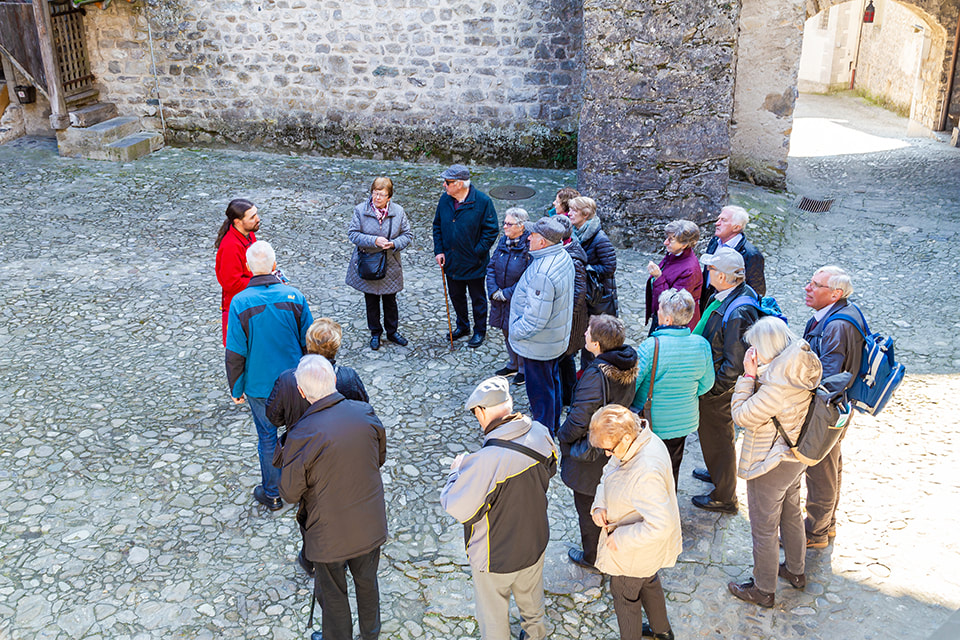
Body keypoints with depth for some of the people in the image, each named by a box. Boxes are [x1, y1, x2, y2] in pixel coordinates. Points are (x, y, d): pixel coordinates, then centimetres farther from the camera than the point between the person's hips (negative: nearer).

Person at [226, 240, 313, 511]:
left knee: (267, 437, 15)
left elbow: (235, 354, -13)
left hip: (260, 385, -1)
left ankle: (272, 494, 30)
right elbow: (309, 343, -4)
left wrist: (236, 389, 1)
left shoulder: (240, 302, -17)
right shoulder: (294, 296, -12)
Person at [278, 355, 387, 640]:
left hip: (330, 533, -4)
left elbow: (290, 493, -14)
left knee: (333, 595, 20)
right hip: (370, 525, 5)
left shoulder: (301, 436, -28)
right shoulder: (366, 413, -15)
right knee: (367, 580, 28)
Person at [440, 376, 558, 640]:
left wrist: (456, 471, -11)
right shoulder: (540, 434, -17)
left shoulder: (486, 461, -38)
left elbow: (458, 509, -28)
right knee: (530, 594, 34)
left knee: (493, 611, 21)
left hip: (496, 556, -6)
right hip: (536, 540, 7)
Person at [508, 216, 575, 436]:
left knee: (540, 391, 7)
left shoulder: (542, 274, -35)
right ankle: (553, 426, 44)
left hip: (539, 344, -10)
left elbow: (536, 318, -31)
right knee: (552, 381, 26)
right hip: (556, 338, 10)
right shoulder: (563, 256, -3)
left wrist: (515, 332, -15)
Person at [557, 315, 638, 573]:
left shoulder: (595, 376, -35)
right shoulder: (628, 365, -10)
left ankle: (592, 558, 36)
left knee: (588, 509, 16)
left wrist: (563, 436, -11)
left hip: (591, 459, -8)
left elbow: (579, 420, -31)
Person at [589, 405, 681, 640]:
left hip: (634, 554, -9)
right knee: (648, 582, 32)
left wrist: (621, 539, -28)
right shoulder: (639, 441, -13)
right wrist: (599, 505, -11)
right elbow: (609, 472, 3)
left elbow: (660, 525, -39)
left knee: (625, 594, 17)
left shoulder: (646, 473, -42)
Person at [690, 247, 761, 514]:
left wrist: (712, 389, -19)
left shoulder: (737, 314, -33)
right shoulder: (725, 295, -3)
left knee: (718, 438, 8)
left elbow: (735, 364, -29)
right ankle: (717, 473, 52)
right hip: (712, 381, 9)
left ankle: (724, 498, 27)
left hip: (720, 387, -9)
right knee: (710, 433, 28)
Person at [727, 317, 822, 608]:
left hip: (770, 466, -9)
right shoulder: (802, 371, -6)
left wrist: (748, 375, -24)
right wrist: (757, 374, -6)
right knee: (791, 515, 28)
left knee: (764, 529, 9)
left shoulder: (777, 386, -34)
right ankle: (795, 571, 48)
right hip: (795, 456, 9)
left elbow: (741, 415, -24)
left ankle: (763, 590, 26)